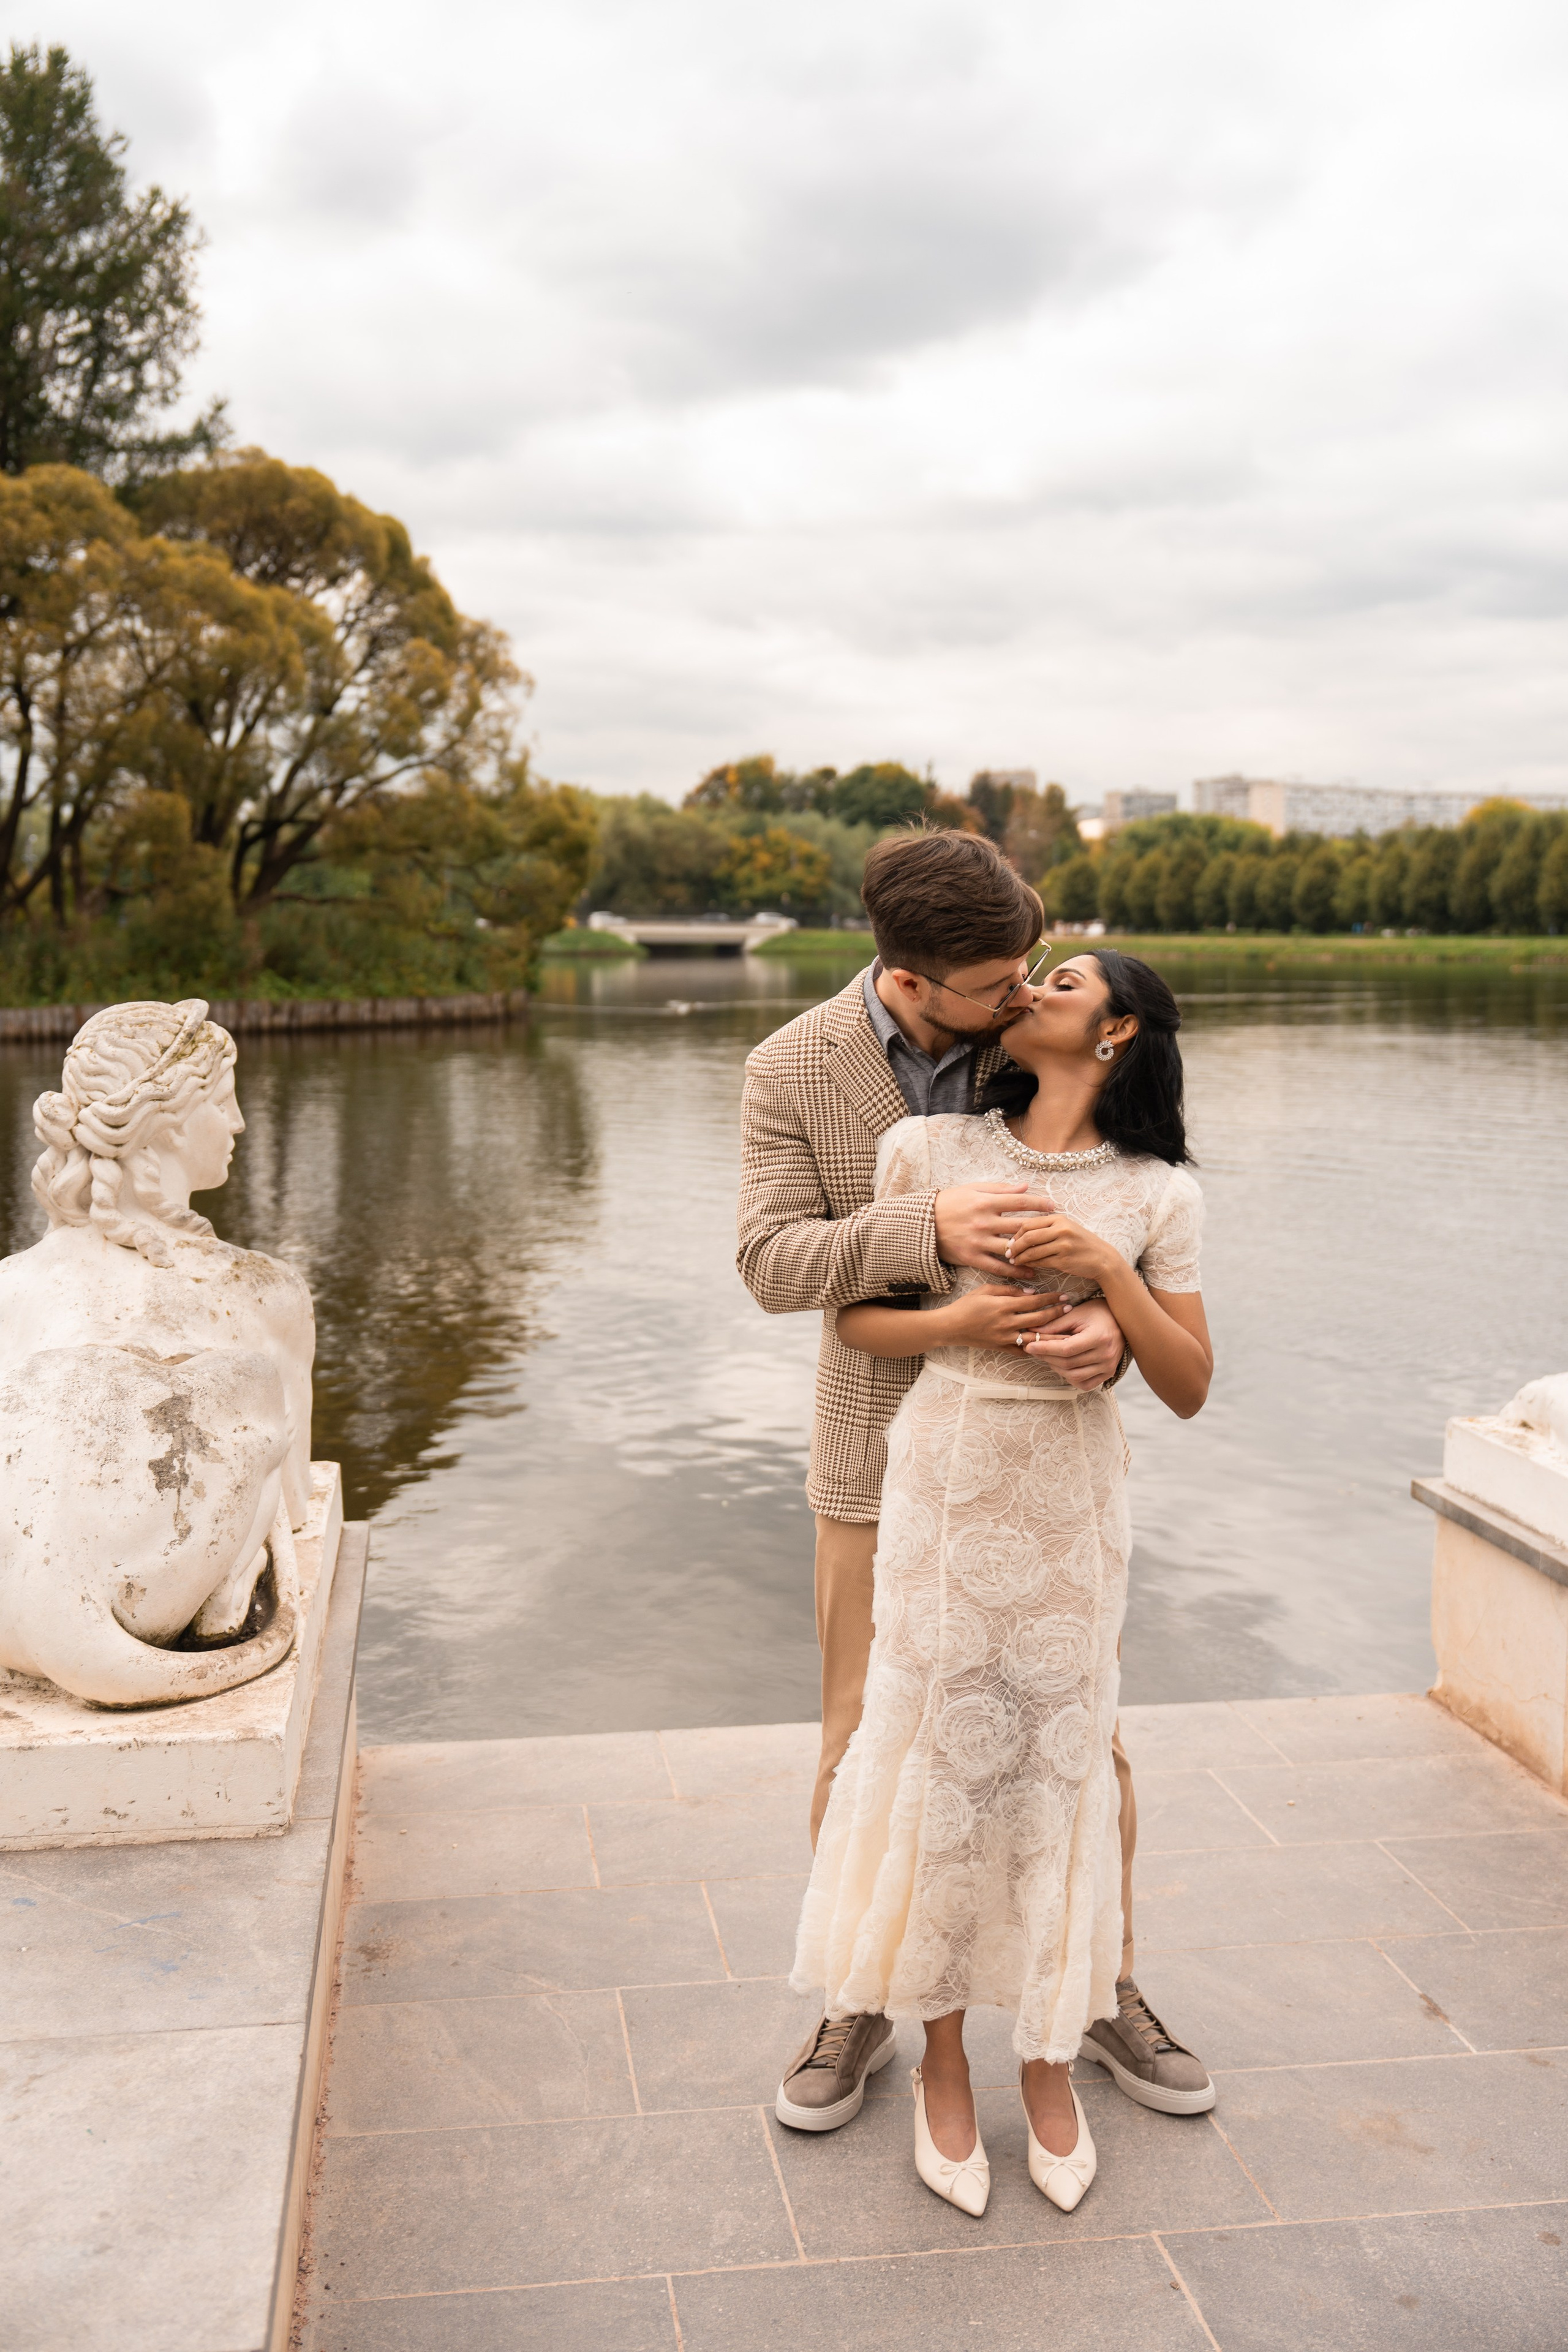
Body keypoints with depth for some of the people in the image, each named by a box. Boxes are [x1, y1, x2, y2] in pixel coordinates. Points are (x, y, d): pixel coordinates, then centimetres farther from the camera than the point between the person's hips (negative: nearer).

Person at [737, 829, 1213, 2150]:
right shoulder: (791, 1072, -14)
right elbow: (775, 1265, -22)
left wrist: (1111, 1326, -32)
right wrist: (926, 1229, -42)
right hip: (883, 1456, -1)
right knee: (862, 1751, 6)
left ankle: (1110, 1994, 32)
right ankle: (859, 2009, 28)